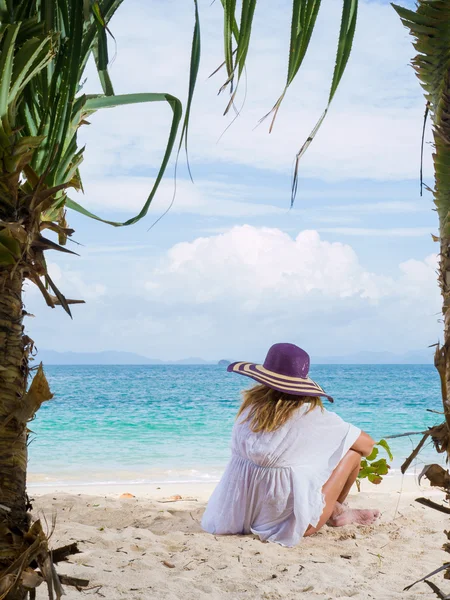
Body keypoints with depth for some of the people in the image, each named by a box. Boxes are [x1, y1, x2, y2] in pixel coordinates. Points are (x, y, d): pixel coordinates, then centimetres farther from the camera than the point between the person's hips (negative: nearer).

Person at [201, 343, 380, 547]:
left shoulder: (251, 404, 1)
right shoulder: (310, 414, -9)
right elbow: (368, 444, 2)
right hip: (289, 523, -5)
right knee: (353, 450, 9)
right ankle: (337, 512, 29)